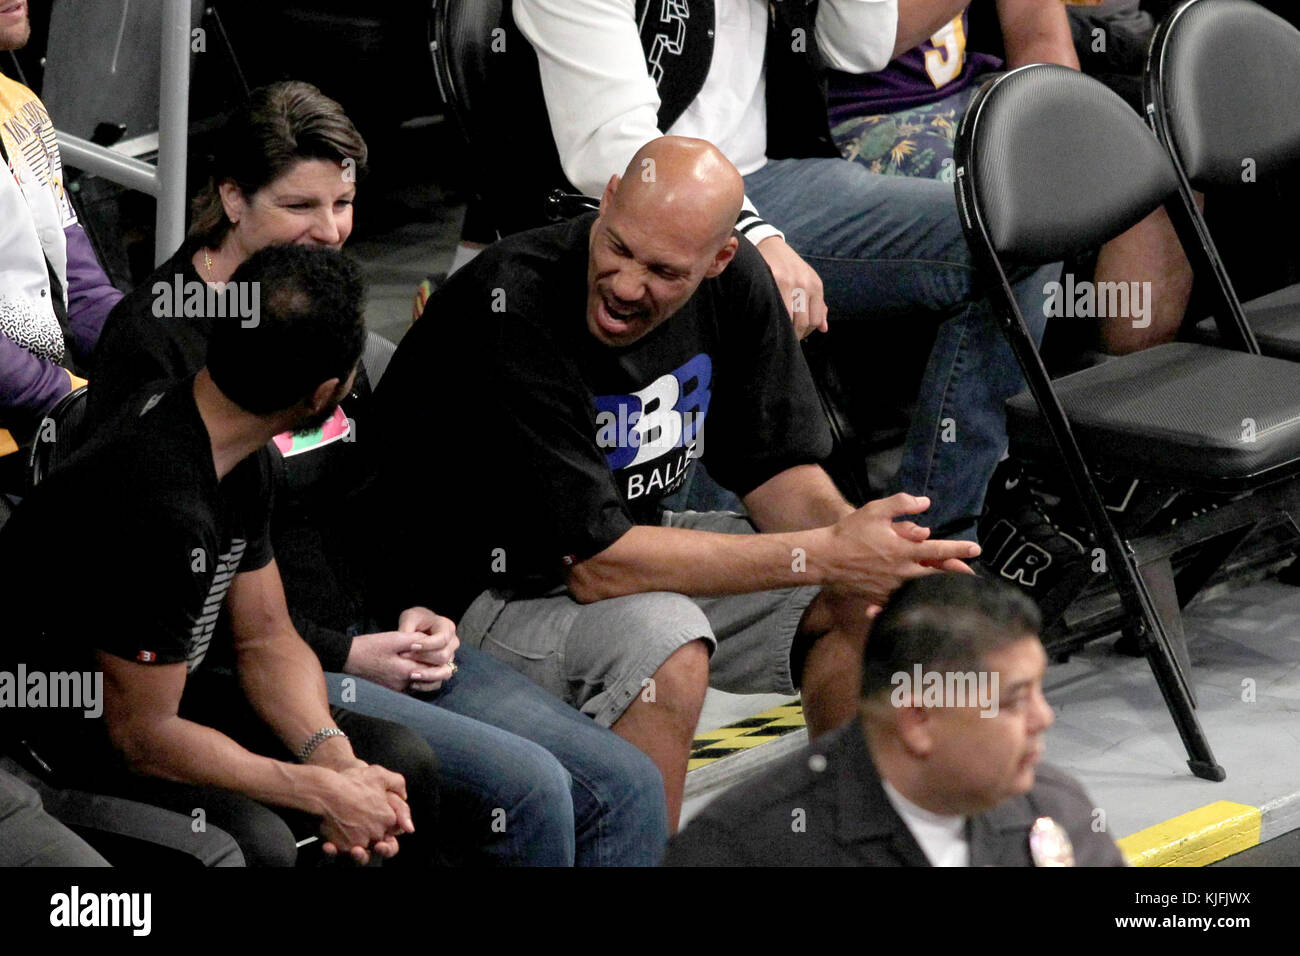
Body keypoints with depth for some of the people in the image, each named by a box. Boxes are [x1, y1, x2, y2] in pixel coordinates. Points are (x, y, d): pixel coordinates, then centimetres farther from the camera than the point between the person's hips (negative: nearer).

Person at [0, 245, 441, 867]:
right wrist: (322, 792, -19)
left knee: (401, 762, 1)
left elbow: (266, 638, 7)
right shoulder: (161, 510, -32)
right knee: (255, 840, -33)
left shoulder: (241, 457, -1)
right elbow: (140, 735, -27)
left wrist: (333, 754, -12)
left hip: (158, 694, 10)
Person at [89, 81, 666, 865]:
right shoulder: (154, 339, -10)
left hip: (368, 638, 8)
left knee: (628, 786, -9)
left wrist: (417, 612, 4)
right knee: (528, 786, -25)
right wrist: (344, 655, -15)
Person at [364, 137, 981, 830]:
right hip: (476, 594, -7)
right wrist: (822, 557, -31)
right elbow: (595, 565, -31)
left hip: (629, 546, 8)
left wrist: (851, 536, -23)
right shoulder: (513, 306, -29)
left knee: (867, 594, -4)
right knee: (664, 642, -34)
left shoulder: (733, 279, -7)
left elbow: (779, 467, 1)